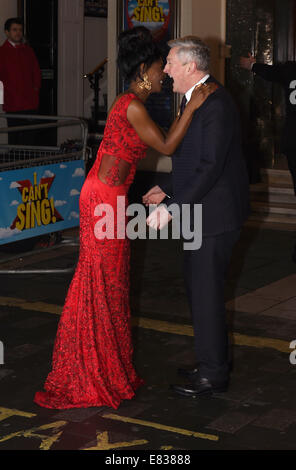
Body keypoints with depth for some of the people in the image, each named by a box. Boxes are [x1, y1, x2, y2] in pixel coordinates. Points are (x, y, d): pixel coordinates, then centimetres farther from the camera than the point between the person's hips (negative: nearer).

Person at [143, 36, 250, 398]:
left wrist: (173, 208, -27)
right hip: (200, 210, 10)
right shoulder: (195, 99, 12)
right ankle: (212, 362, 32)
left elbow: (211, 165, -26)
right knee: (199, 288, 18)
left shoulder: (215, 103, -20)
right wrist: (168, 190, 15)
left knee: (205, 292, -2)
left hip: (214, 214, -10)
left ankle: (212, 375, 10)